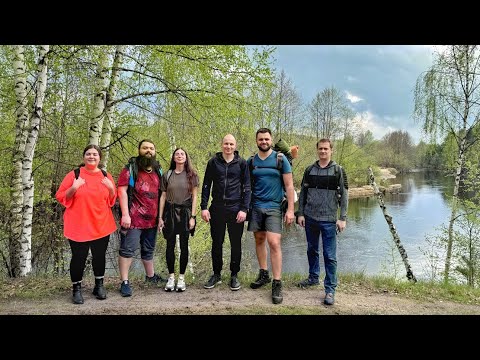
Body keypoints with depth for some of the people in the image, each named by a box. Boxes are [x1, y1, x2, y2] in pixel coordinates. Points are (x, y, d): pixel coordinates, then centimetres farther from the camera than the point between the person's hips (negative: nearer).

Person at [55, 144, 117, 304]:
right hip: (79, 226, -2)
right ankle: (77, 289, 19)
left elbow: (112, 201, 12)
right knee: (79, 257, 3)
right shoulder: (74, 174, -2)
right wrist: (73, 188, -20)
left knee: (99, 256, 10)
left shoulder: (106, 176, 7)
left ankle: (99, 285, 26)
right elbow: (60, 197, -1)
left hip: (101, 226, 3)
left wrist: (111, 189, -9)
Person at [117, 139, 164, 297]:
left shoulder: (157, 170, 13)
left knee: (149, 249, 19)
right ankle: (125, 282, 6)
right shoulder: (130, 168, -5)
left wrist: (160, 215, 15)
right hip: (134, 218, -6)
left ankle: (150, 275, 35)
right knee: (128, 249, -3)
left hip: (152, 219, 6)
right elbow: (122, 190, -13)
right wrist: (125, 214, -21)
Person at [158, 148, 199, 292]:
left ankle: (181, 278, 13)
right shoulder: (167, 175, 7)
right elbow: (163, 196, 7)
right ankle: (171, 277, 15)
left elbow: (194, 196, 1)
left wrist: (192, 216, -6)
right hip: (170, 211, 1)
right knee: (170, 245, 3)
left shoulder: (192, 175, 3)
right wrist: (160, 217, 3)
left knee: (184, 245, 2)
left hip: (185, 212, -1)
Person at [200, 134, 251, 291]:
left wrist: (244, 209, -8)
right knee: (217, 243, 9)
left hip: (235, 209, -1)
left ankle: (234, 275, 20)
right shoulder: (213, 162, 5)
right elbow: (206, 185, 6)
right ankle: (216, 274, 24)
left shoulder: (241, 163, 1)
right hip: (217, 209, 1)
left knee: (236, 244, 6)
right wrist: (204, 207, -2)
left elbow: (246, 187, 0)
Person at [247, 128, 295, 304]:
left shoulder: (280, 159, -2)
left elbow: (289, 186, -3)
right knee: (259, 240, 11)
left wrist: (290, 210, -8)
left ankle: (277, 284, -2)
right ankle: (263, 274, 28)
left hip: (274, 207, -3)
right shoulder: (251, 161, 6)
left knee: (274, 243, -11)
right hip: (256, 206, 4)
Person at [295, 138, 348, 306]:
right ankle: (313, 278, 35)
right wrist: (300, 213, 4)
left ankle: (330, 289, 9)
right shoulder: (309, 170, 6)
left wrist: (342, 218, -8)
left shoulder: (338, 171, -1)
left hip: (329, 220, -3)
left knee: (330, 255, -1)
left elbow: (344, 196, -3)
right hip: (310, 218, 4)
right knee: (312, 250, 16)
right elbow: (303, 193, 9)